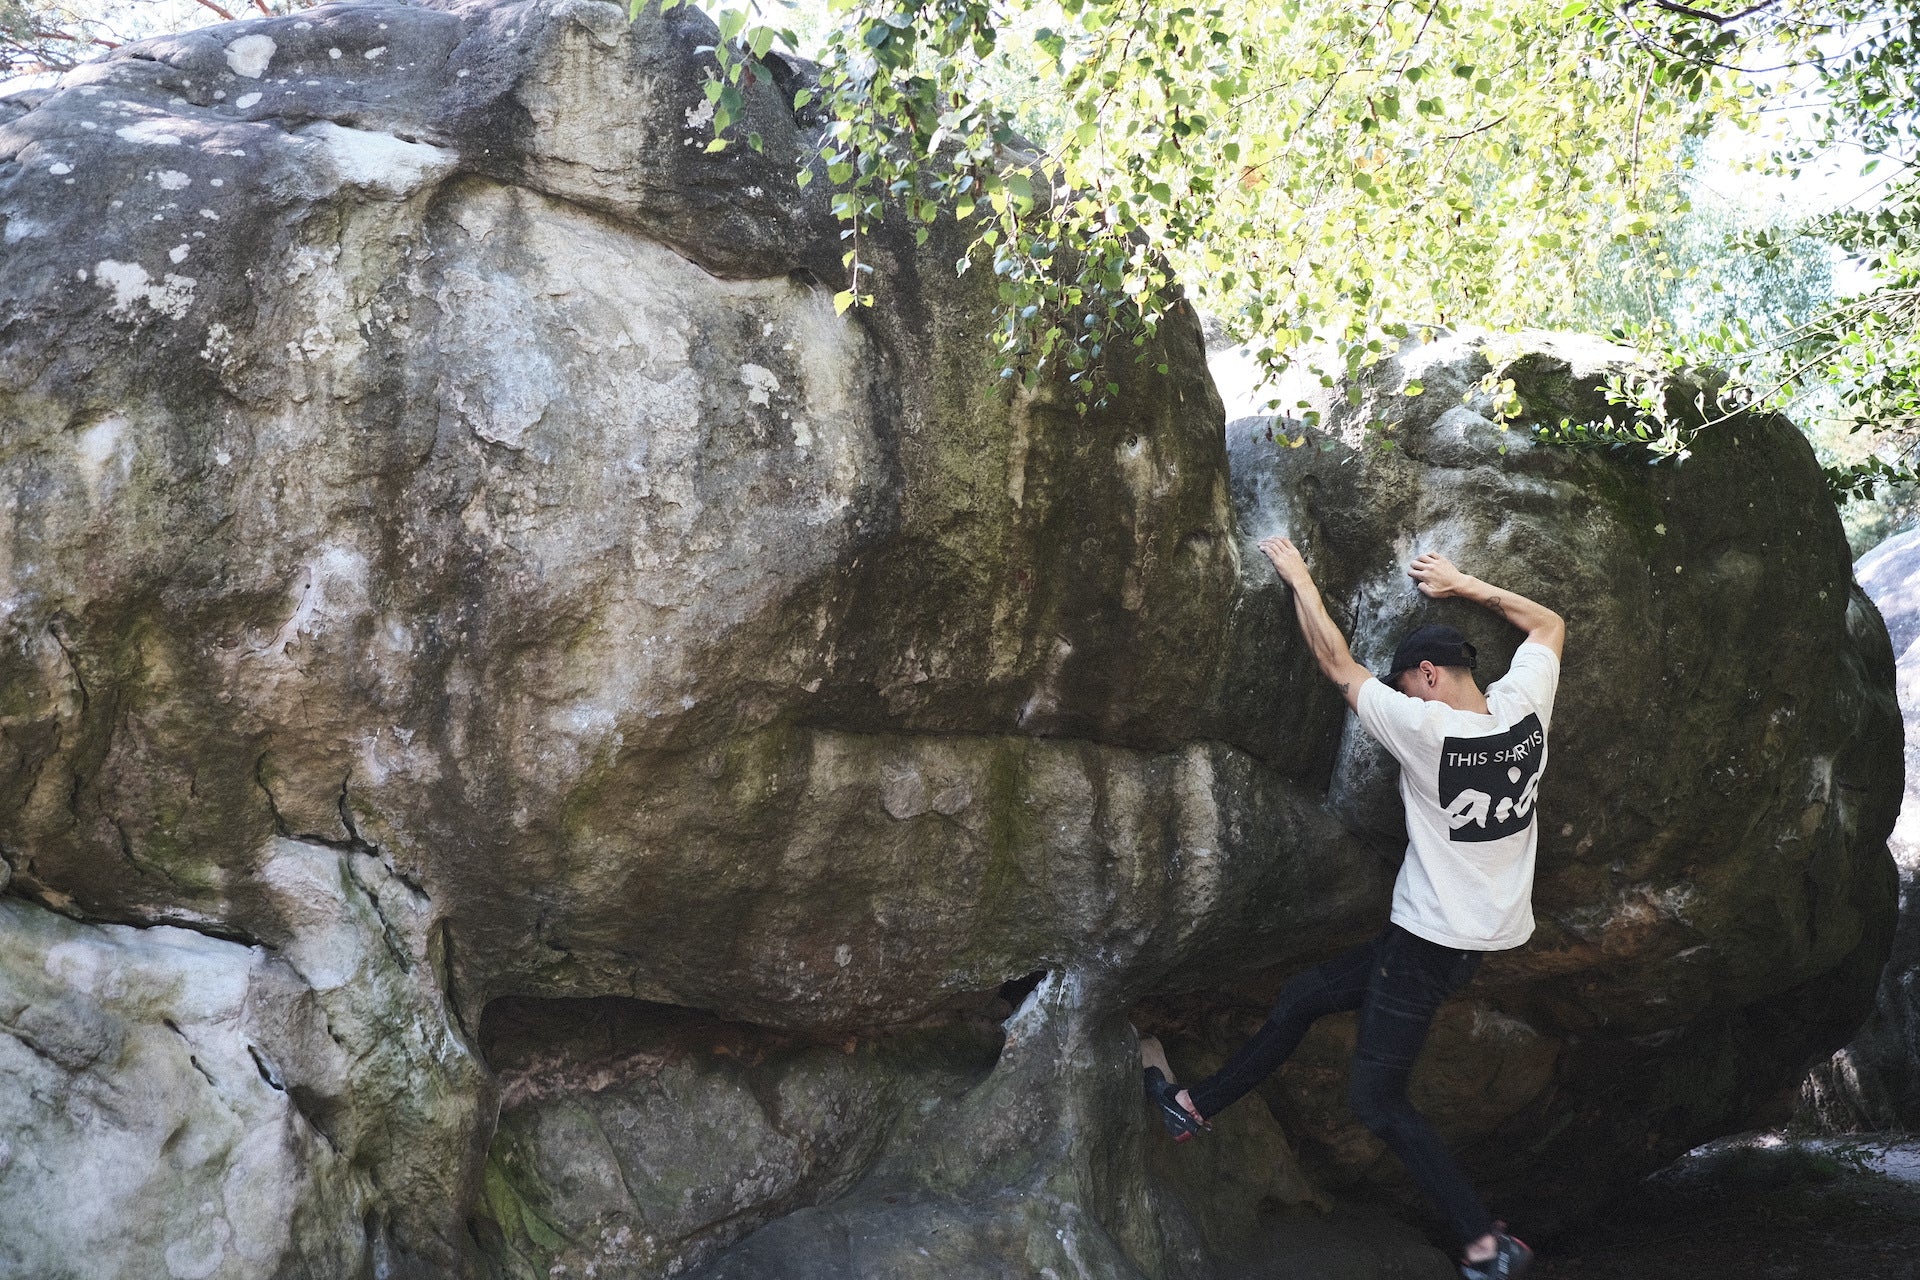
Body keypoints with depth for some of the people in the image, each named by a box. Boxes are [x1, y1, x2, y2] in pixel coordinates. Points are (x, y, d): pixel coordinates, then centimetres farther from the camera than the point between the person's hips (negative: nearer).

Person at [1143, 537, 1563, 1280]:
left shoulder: (1425, 730, -23)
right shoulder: (1525, 705, -6)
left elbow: (1337, 664, -13)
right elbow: (1549, 624, 13)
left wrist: (1297, 576, -1)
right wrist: (1464, 587, 9)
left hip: (1430, 940, -9)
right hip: (1486, 931, 9)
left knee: (1376, 1097, 0)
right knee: (1303, 995, 17)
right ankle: (1196, 1108, 29)